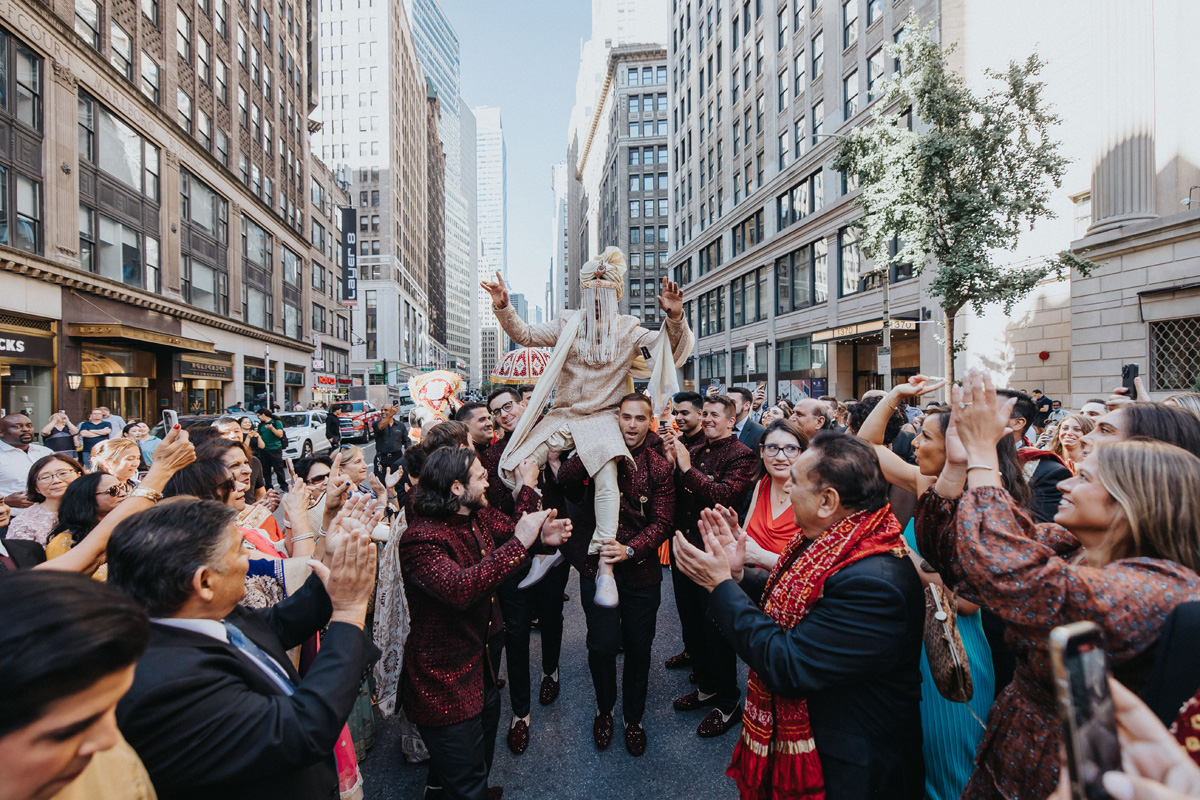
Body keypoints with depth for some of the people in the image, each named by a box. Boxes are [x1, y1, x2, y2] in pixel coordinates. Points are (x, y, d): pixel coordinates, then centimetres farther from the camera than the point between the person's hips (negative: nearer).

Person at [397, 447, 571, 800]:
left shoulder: (480, 516, -2)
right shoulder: (420, 539, -28)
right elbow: (459, 589, -41)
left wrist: (543, 536, -18)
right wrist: (518, 543, -41)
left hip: (482, 661, 9)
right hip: (444, 683, -8)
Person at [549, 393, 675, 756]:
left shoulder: (660, 467, -3)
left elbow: (661, 522, -8)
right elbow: (565, 478, -17)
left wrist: (629, 549, -23)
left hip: (641, 571, 1)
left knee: (638, 647, 12)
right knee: (602, 644, 2)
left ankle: (633, 719, 38)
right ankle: (604, 709, 34)